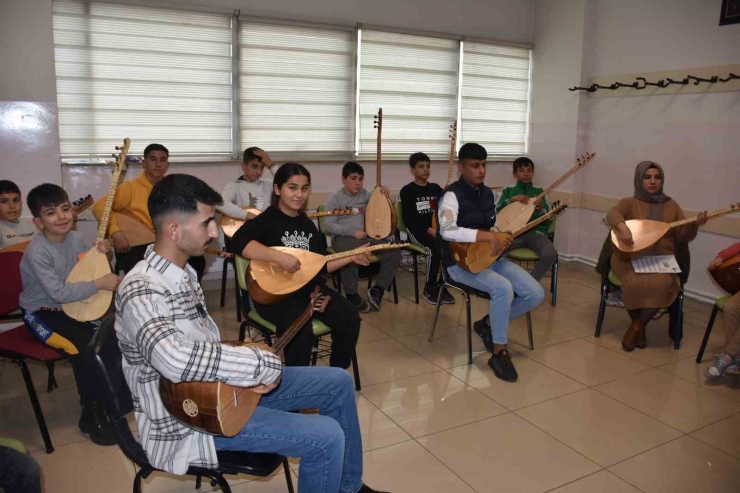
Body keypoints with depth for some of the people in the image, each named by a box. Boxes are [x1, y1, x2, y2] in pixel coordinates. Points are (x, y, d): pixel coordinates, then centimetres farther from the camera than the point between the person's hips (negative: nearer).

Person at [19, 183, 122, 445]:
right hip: (41, 314, -6)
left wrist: (102, 254, -13)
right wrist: (100, 284, -28)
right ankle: (91, 414, -10)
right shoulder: (37, 252, -23)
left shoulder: (75, 238, -3)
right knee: (84, 347, -25)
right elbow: (59, 293, -29)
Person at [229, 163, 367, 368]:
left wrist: (351, 258, 8)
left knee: (350, 318, -15)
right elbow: (237, 242, -29)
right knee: (301, 330, -33)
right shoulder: (266, 220, -8)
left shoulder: (308, 224, 14)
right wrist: (280, 257, -34)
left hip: (310, 287, 6)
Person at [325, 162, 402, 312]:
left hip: (365, 236, 6)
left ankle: (377, 290, -3)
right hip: (342, 237, -6)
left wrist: (385, 195, 0)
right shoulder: (335, 198, -3)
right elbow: (328, 225, -10)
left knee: (394, 251, -13)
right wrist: (353, 231, -18)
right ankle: (352, 296, -19)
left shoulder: (364, 194, 12)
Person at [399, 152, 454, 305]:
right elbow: (408, 219, -9)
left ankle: (441, 286, -6)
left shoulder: (436, 188, 14)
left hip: (436, 228, 5)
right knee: (435, 248, -33)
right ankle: (429, 290, -15)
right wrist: (429, 230, -20)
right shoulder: (407, 191, -1)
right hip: (416, 230, -5)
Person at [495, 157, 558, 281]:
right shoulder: (508, 191, 15)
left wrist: (540, 210, -11)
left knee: (550, 254, -30)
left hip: (535, 232, 1)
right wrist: (511, 200, -9)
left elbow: (549, 220, 10)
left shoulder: (539, 192, 16)